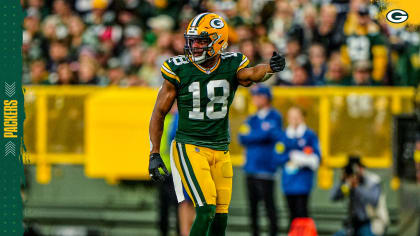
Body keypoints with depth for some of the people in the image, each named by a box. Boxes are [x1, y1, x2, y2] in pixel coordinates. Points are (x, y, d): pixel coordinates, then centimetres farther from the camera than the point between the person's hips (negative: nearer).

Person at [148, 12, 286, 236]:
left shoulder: (231, 65, -3)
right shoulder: (178, 69, -7)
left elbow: (253, 74, -27)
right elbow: (159, 113, 0)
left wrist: (270, 68, -51)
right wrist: (154, 154, -5)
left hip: (220, 151, 3)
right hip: (189, 148, -3)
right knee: (206, 210, -18)